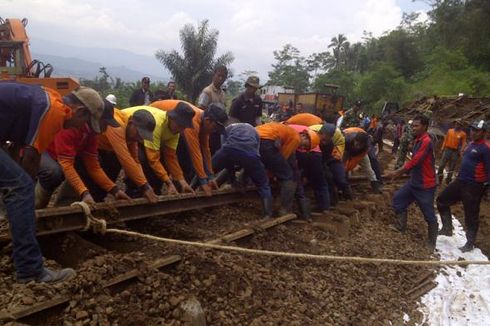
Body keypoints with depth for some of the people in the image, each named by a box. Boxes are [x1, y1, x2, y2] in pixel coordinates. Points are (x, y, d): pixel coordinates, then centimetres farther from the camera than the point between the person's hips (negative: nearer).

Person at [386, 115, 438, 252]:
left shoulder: (426, 142, -22)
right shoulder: (417, 141, 9)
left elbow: (414, 162, -26)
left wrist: (397, 172, -20)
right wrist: (400, 171, 12)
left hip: (425, 185, -10)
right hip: (414, 182, 10)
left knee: (429, 215, 2)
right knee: (398, 198, 14)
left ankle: (431, 243, 15)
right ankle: (400, 227, 26)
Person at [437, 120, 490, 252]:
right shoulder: (471, 144, 12)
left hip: (473, 186, -9)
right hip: (460, 181, 9)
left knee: (471, 216, 3)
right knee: (442, 200, 14)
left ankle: (470, 244, 19)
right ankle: (447, 228, 26)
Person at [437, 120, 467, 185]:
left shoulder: (463, 134, -1)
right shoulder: (450, 131, 5)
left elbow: (463, 144, -2)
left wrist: (461, 151, -12)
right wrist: (443, 147, 2)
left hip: (455, 152, -1)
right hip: (447, 150, 1)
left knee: (452, 167, 7)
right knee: (441, 165, -2)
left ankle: (448, 180, 18)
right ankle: (439, 178, 10)